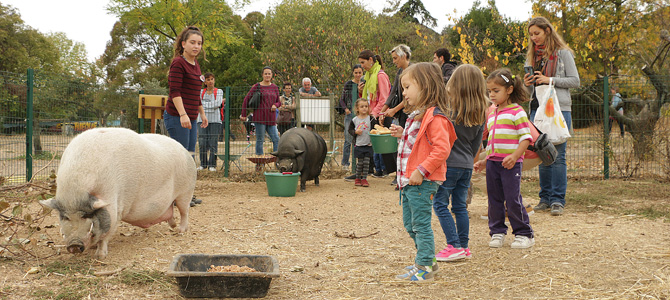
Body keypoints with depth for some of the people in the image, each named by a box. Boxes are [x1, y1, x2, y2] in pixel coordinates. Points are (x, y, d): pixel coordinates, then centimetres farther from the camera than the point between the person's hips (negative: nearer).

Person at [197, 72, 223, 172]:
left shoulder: (219, 92, 7)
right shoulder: (201, 92, 13)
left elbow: (217, 104, -7)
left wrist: (205, 104, -6)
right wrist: (212, 104, -5)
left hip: (214, 120, -2)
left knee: (213, 143, -5)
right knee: (202, 143, -4)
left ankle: (212, 165, 1)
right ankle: (203, 164, 6)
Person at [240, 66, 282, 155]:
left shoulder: (275, 87, 13)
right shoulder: (257, 86, 1)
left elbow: (279, 102, 20)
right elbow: (246, 99, 3)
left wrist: (275, 105, -4)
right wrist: (244, 114, 1)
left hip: (271, 118, 4)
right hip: (260, 117, -4)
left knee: (276, 139, -2)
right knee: (260, 140, 0)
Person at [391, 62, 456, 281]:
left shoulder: (434, 117, -17)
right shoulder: (416, 115, 16)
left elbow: (442, 149, -25)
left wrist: (421, 171, -26)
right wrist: (402, 135, 13)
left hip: (422, 181, -11)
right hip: (408, 179, 11)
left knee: (421, 224, -4)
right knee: (410, 223, 18)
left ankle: (424, 268, 5)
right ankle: (427, 260, 30)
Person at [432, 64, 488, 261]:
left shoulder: (449, 108, -14)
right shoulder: (481, 112, 4)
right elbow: (477, 142, 11)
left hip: (449, 163, -6)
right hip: (466, 165, 6)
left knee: (440, 203, 2)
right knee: (460, 206, 13)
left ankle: (454, 246, -2)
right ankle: (464, 246, 17)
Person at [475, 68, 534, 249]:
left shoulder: (517, 112, -5)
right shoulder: (491, 115, 17)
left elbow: (526, 137, -10)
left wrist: (514, 156, -21)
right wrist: (484, 161, 17)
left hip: (510, 164, -7)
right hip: (493, 162, 7)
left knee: (513, 199, -5)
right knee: (494, 199, 9)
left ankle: (524, 234, 8)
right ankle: (497, 232, 19)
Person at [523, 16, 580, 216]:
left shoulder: (563, 53, 1)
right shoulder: (532, 55, 16)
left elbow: (575, 81, -3)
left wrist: (550, 80, -12)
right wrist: (528, 84, -3)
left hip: (559, 109, -5)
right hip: (537, 108, 5)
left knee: (558, 155, -6)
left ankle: (558, 200, -3)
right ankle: (545, 198, 14)